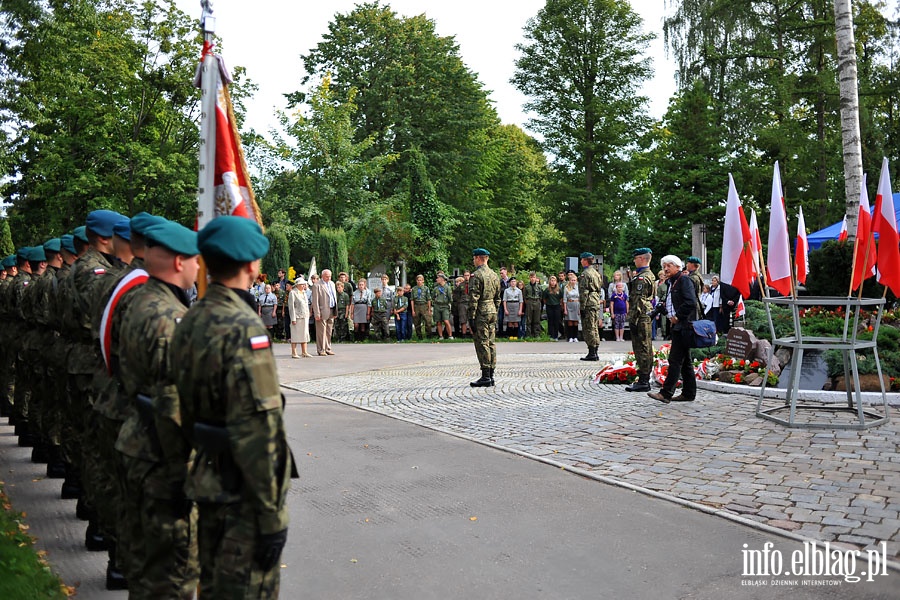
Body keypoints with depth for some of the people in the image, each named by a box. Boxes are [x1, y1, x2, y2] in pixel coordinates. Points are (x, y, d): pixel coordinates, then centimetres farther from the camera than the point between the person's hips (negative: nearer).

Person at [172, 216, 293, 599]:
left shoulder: (189, 322, 5)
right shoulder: (244, 329, -23)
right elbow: (259, 431, -25)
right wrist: (272, 515, -19)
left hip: (206, 479, 8)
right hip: (243, 492, -8)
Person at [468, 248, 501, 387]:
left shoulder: (476, 275, -12)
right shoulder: (494, 275, 13)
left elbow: (474, 298, -16)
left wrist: (471, 317, -15)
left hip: (481, 313, -8)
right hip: (492, 311, 8)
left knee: (482, 344, -6)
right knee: (490, 343, 10)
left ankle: (485, 377, -5)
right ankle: (491, 376, 14)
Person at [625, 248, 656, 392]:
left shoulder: (641, 278, -16)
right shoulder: (650, 275, 17)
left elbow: (638, 300, -20)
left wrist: (633, 320, -19)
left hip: (640, 318, -10)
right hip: (648, 316, 10)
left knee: (641, 349, -7)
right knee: (646, 349, 13)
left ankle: (643, 381, -5)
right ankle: (645, 379, 19)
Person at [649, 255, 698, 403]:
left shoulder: (684, 280, -9)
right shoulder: (672, 282, 19)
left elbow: (690, 302, -20)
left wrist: (677, 317, -16)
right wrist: (662, 308, 4)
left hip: (684, 326, -10)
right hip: (677, 326, 10)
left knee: (675, 359, -11)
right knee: (685, 360, 13)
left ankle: (666, 393, -12)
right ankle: (689, 393, 18)